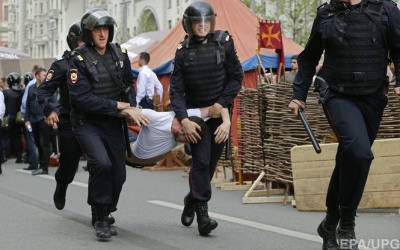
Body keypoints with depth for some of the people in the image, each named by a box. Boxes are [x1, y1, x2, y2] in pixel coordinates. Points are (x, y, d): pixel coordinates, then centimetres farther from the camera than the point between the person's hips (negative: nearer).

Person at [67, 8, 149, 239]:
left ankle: (105, 213, 28)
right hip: (87, 122, -5)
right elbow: (82, 98, -23)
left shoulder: (119, 54, 1)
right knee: (101, 163, -26)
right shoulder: (79, 59, -15)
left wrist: (133, 109, -3)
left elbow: (128, 85, 15)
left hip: (112, 122, 5)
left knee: (118, 173, 4)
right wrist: (118, 105, -22)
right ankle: (101, 219, -12)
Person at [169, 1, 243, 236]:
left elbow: (236, 77, -4)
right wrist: (184, 120, -22)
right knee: (201, 161, -13)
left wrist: (221, 103, -14)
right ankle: (202, 213, -12)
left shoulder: (224, 43, -9)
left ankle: (192, 199, 31)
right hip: (195, 111, -1)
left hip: (219, 111, 1)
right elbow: (176, 90, -10)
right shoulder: (183, 51, -8)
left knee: (211, 161, 8)